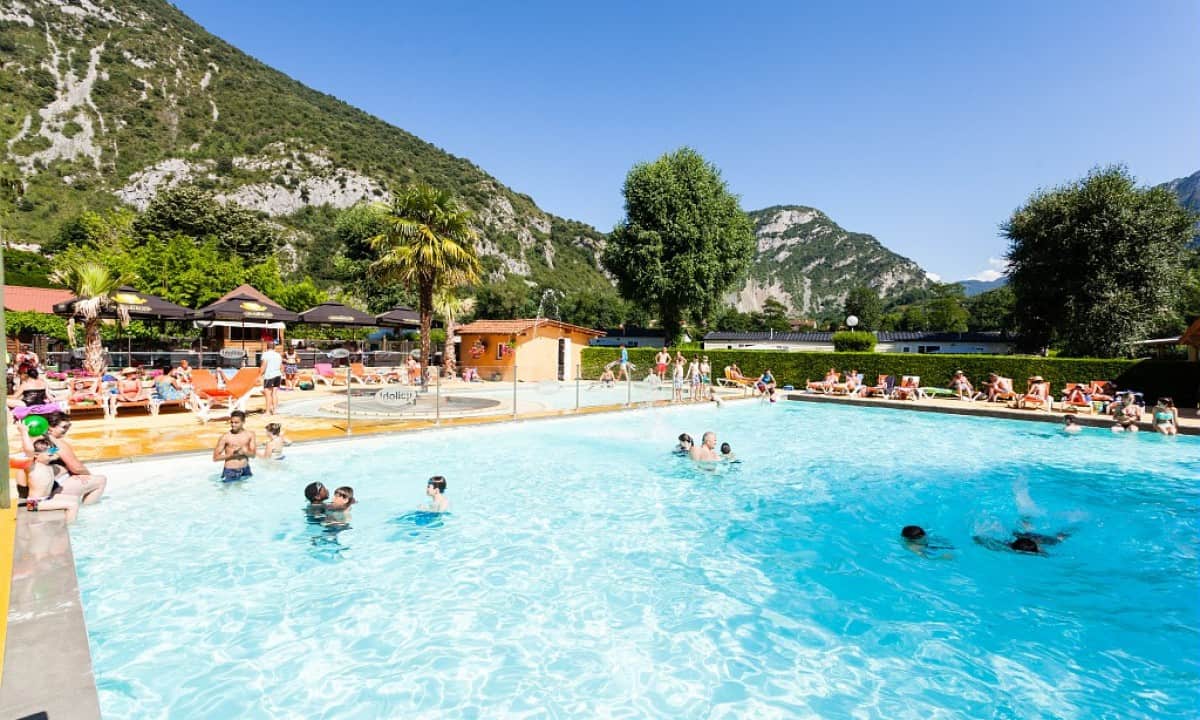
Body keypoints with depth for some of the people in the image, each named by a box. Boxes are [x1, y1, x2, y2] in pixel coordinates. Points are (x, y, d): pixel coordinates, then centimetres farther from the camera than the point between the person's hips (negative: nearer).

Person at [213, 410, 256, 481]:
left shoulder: (250, 434, 1)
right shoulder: (225, 437, -8)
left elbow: (253, 454, 3)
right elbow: (215, 458, -6)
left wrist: (245, 452, -17)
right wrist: (231, 454, -18)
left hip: (245, 470, 3)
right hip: (230, 472, -3)